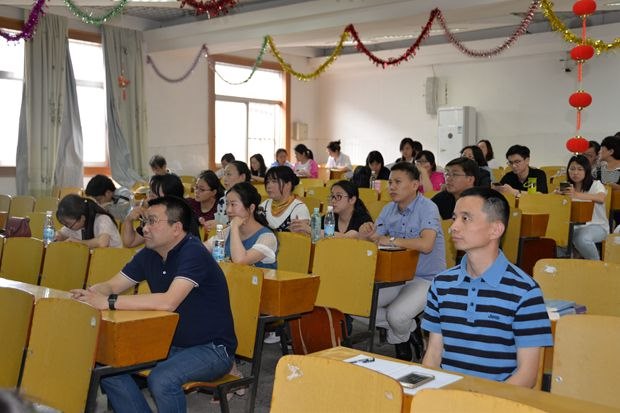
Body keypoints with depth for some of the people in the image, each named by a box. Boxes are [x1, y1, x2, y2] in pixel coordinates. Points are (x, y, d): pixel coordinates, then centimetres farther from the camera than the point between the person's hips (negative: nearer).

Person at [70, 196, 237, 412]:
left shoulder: (193, 253, -22)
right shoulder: (149, 254, 3)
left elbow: (168, 301, -35)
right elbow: (111, 286, 7)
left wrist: (109, 302, -34)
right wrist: (89, 294, -17)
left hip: (212, 348, -7)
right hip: (170, 343, 8)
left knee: (161, 379, -31)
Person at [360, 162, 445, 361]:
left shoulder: (427, 208, -15)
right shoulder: (389, 209, 7)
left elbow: (426, 245, -30)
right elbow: (375, 240, 4)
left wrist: (390, 240, -20)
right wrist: (366, 234, -21)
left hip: (426, 279, -7)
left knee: (396, 314, -29)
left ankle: (400, 338, 10)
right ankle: (409, 327, 10)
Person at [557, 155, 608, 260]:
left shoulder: (596, 185, -5)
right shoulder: (568, 186, 11)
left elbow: (601, 198, -29)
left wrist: (576, 195, -45)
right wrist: (559, 193, -28)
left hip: (597, 225, -4)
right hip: (574, 225, 5)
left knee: (581, 238, -34)